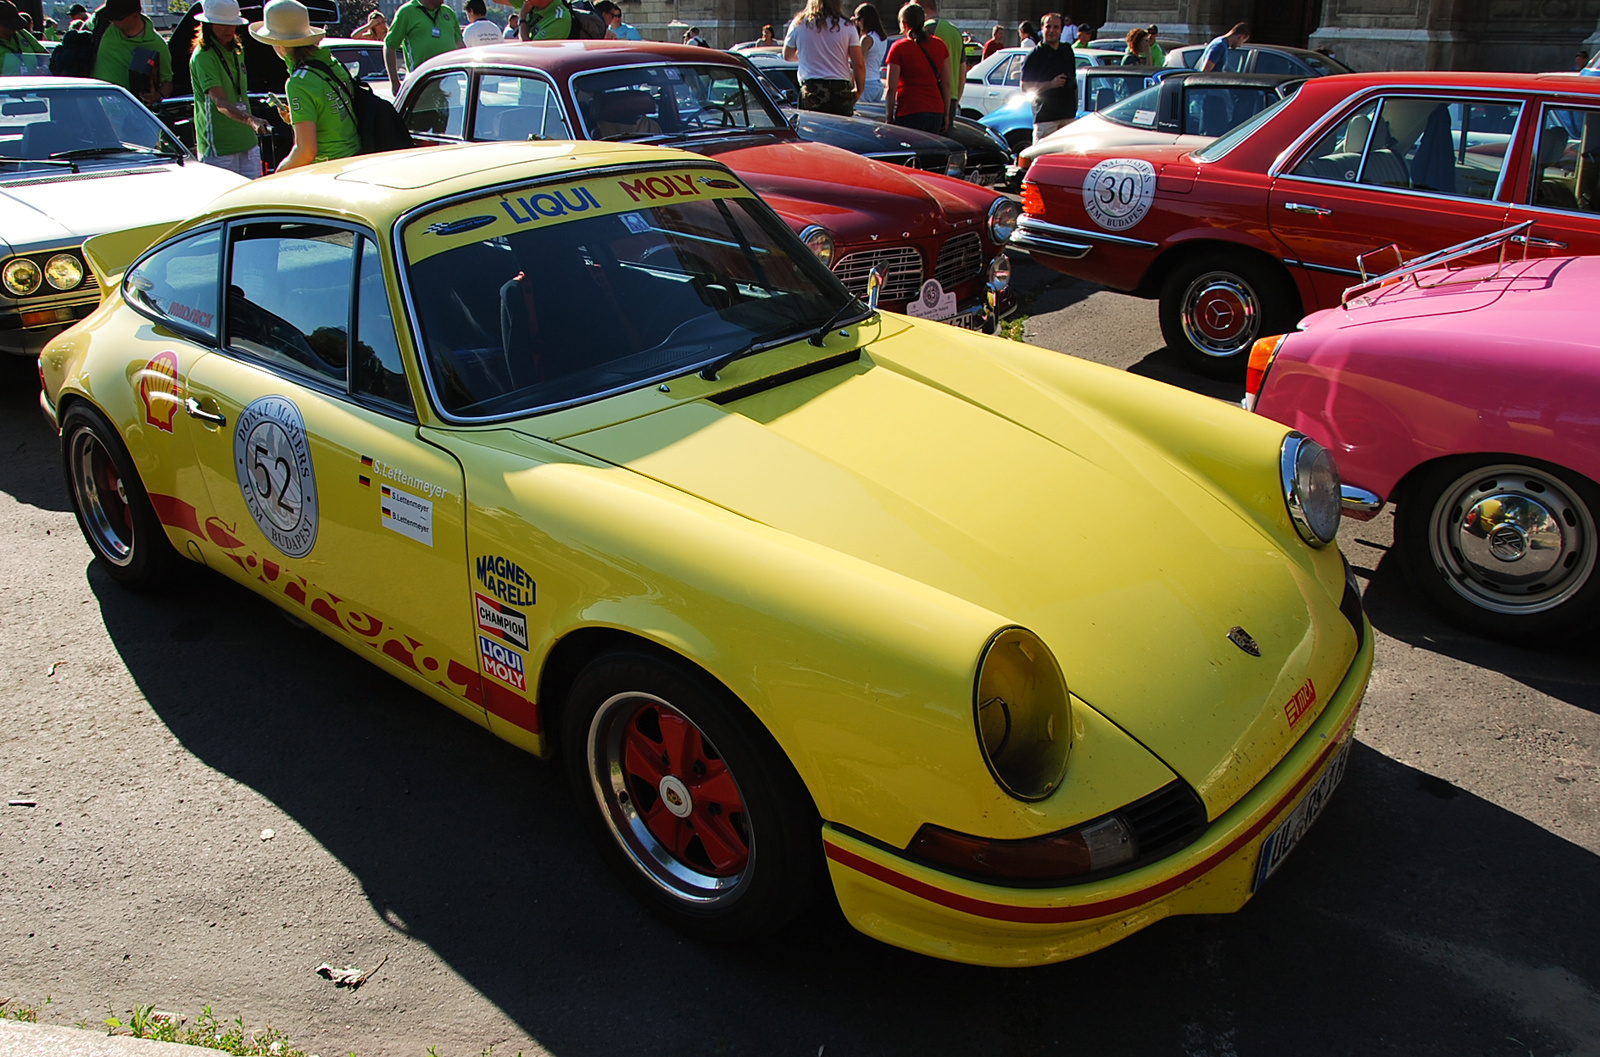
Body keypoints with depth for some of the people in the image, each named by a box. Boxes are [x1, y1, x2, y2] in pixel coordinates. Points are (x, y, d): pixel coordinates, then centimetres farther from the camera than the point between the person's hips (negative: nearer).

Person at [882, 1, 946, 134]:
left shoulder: (898, 48, -6)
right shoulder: (940, 45, 8)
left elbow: (891, 88, -8)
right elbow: (946, 84, 9)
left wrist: (889, 117, -1)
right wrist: (946, 114, 16)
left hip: (909, 113, -5)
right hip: (936, 111, 5)